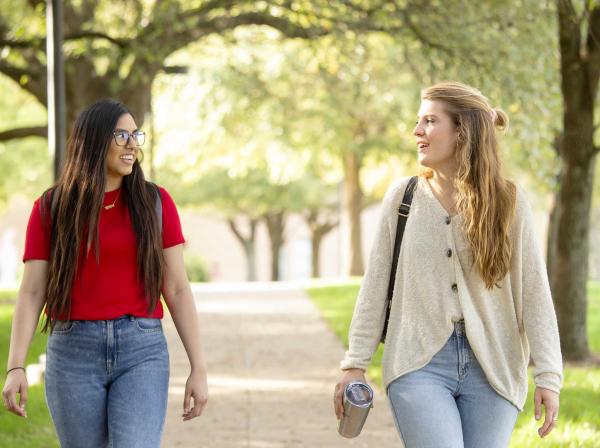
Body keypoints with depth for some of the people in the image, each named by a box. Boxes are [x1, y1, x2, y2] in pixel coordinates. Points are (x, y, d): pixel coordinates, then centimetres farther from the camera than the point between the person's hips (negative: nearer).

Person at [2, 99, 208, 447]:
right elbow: (31, 293, 0)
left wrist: (199, 369, -1)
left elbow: (177, 289, 3)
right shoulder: (51, 208, 3)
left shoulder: (155, 202, 3)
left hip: (142, 352, -1)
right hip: (74, 353, 1)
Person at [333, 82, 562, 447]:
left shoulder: (508, 202, 0)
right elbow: (376, 287, 6)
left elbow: (534, 293, -1)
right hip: (419, 363, 0)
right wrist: (356, 363, 3)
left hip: (492, 369, 1)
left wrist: (548, 376, -6)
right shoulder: (403, 197, 4)